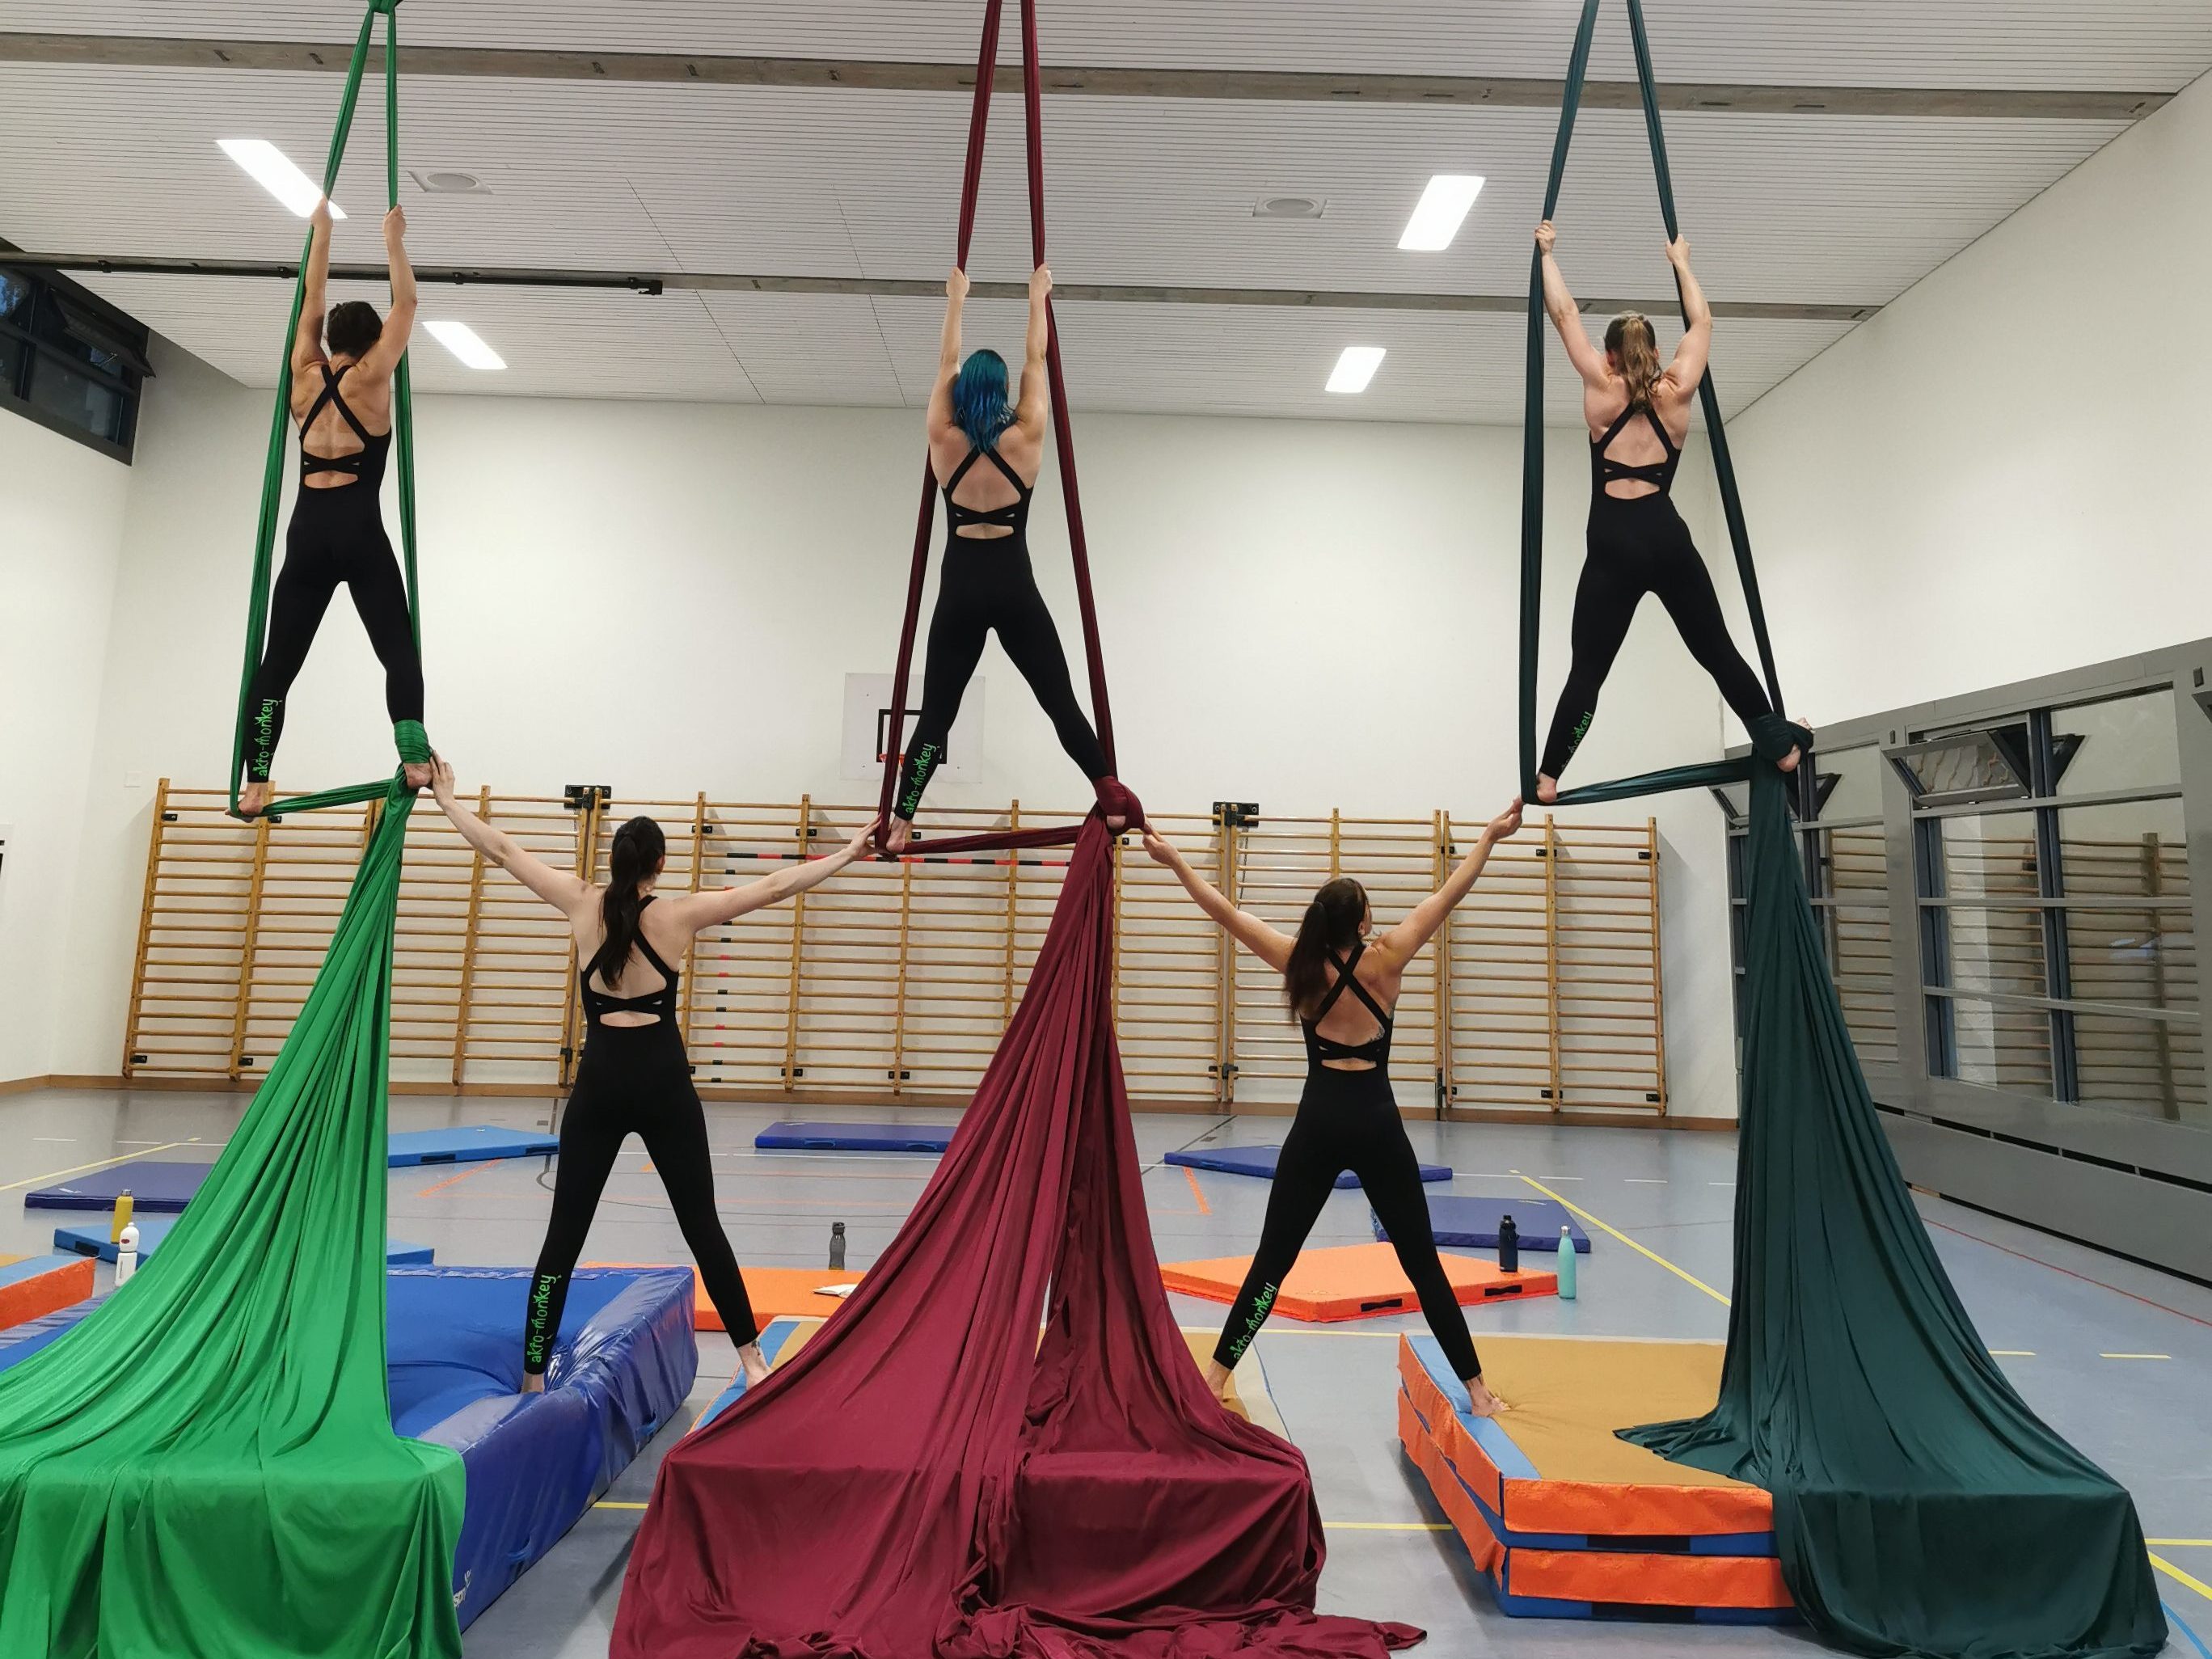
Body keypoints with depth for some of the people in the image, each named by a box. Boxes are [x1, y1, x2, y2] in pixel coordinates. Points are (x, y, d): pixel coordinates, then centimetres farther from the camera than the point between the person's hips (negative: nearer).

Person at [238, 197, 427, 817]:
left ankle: (255, 782, -1)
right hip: (358, 531, -4)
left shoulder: (306, 374, 12)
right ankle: (414, 757, -23)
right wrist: (393, 239, 21)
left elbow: (313, 298, 24)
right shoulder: (371, 377, 1)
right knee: (399, 653, -4)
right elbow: (406, 304, 11)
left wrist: (321, 230, 34)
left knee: (277, 663, 4)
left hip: (307, 531, 4)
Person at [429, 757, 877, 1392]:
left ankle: (533, 1375, 12)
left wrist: (446, 798, 15)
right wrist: (848, 853, -4)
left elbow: (503, 850, 4)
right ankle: (752, 1357, 13)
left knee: (565, 1234, 9)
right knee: (702, 1225, 8)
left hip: (599, 1084, 1)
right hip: (663, 1082, -1)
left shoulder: (583, 904, -1)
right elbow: (774, 887, -7)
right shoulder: (679, 914, -5)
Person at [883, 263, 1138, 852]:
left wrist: (955, 299, 29)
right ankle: (1111, 792, -5)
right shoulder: (1026, 437, -1)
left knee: (936, 713, 4)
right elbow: (1035, 362, 13)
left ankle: (899, 823, 1)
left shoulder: (944, 441, 2)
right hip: (1013, 588, -1)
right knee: (1060, 701, 4)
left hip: (960, 590, 1)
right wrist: (1038, 297, 26)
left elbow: (947, 364, 16)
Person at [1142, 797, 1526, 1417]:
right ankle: (1476, 1389, 16)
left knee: (1272, 1261, 9)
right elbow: (1448, 896, -1)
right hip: (1376, 1125, -1)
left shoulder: (1300, 964, -3)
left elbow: (1227, 912, 1)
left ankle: (1216, 1377, 12)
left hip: (1317, 1125, 1)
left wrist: (1175, 861, 8)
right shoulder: (1384, 961, -6)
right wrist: (1490, 836, 7)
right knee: (1423, 1262, 9)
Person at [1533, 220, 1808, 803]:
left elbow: (1564, 314, 11)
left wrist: (1546, 252, 22)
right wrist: (1680, 262, 39)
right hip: (1667, 539, 2)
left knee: (1587, 671, -5)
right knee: (1719, 653, 13)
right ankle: (1780, 747, 19)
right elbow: (1701, 321, 26)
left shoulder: (1601, 390, 4)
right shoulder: (1676, 394, 9)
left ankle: (1548, 776, -13)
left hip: (1614, 545, -2)